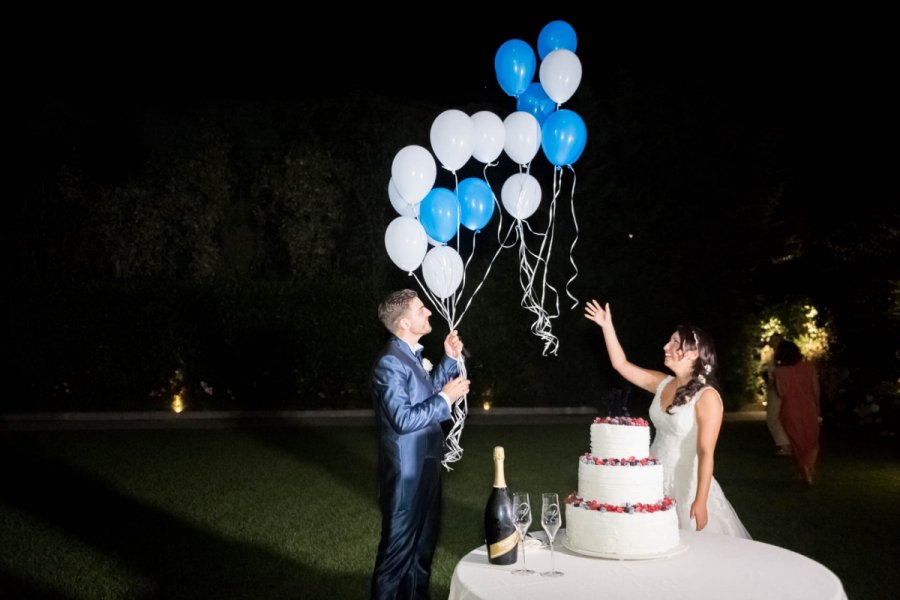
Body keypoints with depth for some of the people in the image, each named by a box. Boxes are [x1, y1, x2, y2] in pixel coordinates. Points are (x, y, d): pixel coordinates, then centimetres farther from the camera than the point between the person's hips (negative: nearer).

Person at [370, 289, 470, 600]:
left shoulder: (412, 355, 9)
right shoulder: (390, 363, -22)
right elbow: (403, 419, -28)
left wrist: (450, 359, 12)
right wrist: (445, 399, -21)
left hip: (425, 465, 10)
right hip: (407, 472, -10)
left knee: (423, 541, 21)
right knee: (399, 545, 5)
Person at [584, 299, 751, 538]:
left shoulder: (707, 397, -15)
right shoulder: (663, 384, 3)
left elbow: (706, 453, -18)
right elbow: (621, 364, 13)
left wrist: (700, 501, -21)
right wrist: (607, 326, 10)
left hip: (685, 484, -6)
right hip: (654, 481, 6)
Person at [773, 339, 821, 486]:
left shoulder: (779, 371, -11)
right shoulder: (809, 367, -6)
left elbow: (781, 393, -10)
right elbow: (816, 389, -1)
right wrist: (817, 405, 14)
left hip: (790, 411, -1)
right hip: (808, 408, 1)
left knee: (797, 442, 15)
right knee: (811, 441, 15)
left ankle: (803, 471, 18)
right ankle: (809, 467, -6)